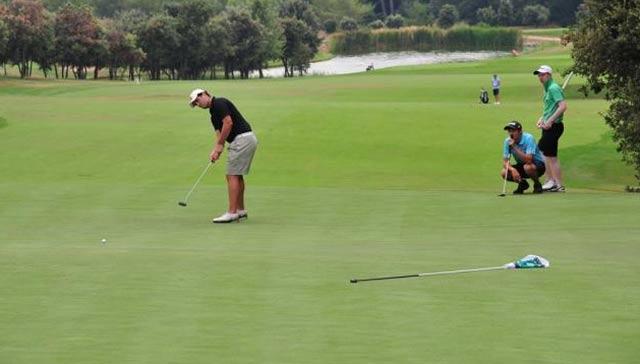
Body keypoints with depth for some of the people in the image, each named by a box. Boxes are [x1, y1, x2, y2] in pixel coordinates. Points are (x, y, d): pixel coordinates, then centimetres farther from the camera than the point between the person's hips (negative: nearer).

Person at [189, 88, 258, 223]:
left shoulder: (218, 103, -7)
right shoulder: (213, 113, 22)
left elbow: (228, 123, -19)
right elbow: (220, 134, 14)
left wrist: (219, 145, -11)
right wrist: (215, 151, -5)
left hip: (241, 140, -10)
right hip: (249, 140, 10)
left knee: (232, 176, -8)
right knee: (238, 176, 17)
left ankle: (232, 213, -9)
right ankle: (241, 210, 22)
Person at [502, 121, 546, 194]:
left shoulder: (529, 138, -25)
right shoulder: (508, 141, -9)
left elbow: (528, 159, -35)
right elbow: (505, 161, -9)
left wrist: (514, 147, -37)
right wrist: (512, 169, -30)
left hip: (537, 164, -5)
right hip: (521, 165, 5)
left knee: (527, 167, -39)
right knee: (504, 172, -19)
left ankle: (537, 185, -8)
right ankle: (522, 183, 9)